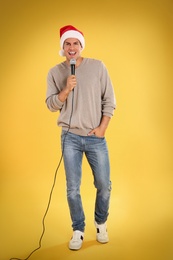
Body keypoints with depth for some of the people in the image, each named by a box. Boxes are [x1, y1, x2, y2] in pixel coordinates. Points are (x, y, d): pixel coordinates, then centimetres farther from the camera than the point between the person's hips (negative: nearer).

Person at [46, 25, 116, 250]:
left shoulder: (98, 67, 0)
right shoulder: (55, 72, 1)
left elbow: (109, 100, 0)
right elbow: (51, 105, -2)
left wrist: (102, 127, -7)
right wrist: (66, 89, -18)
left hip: (96, 137, 0)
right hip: (70, 138, 0)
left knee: (104, 185, 7)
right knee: (73, 188, 4)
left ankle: (101, 223, 33)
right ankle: (78, 230, 24)